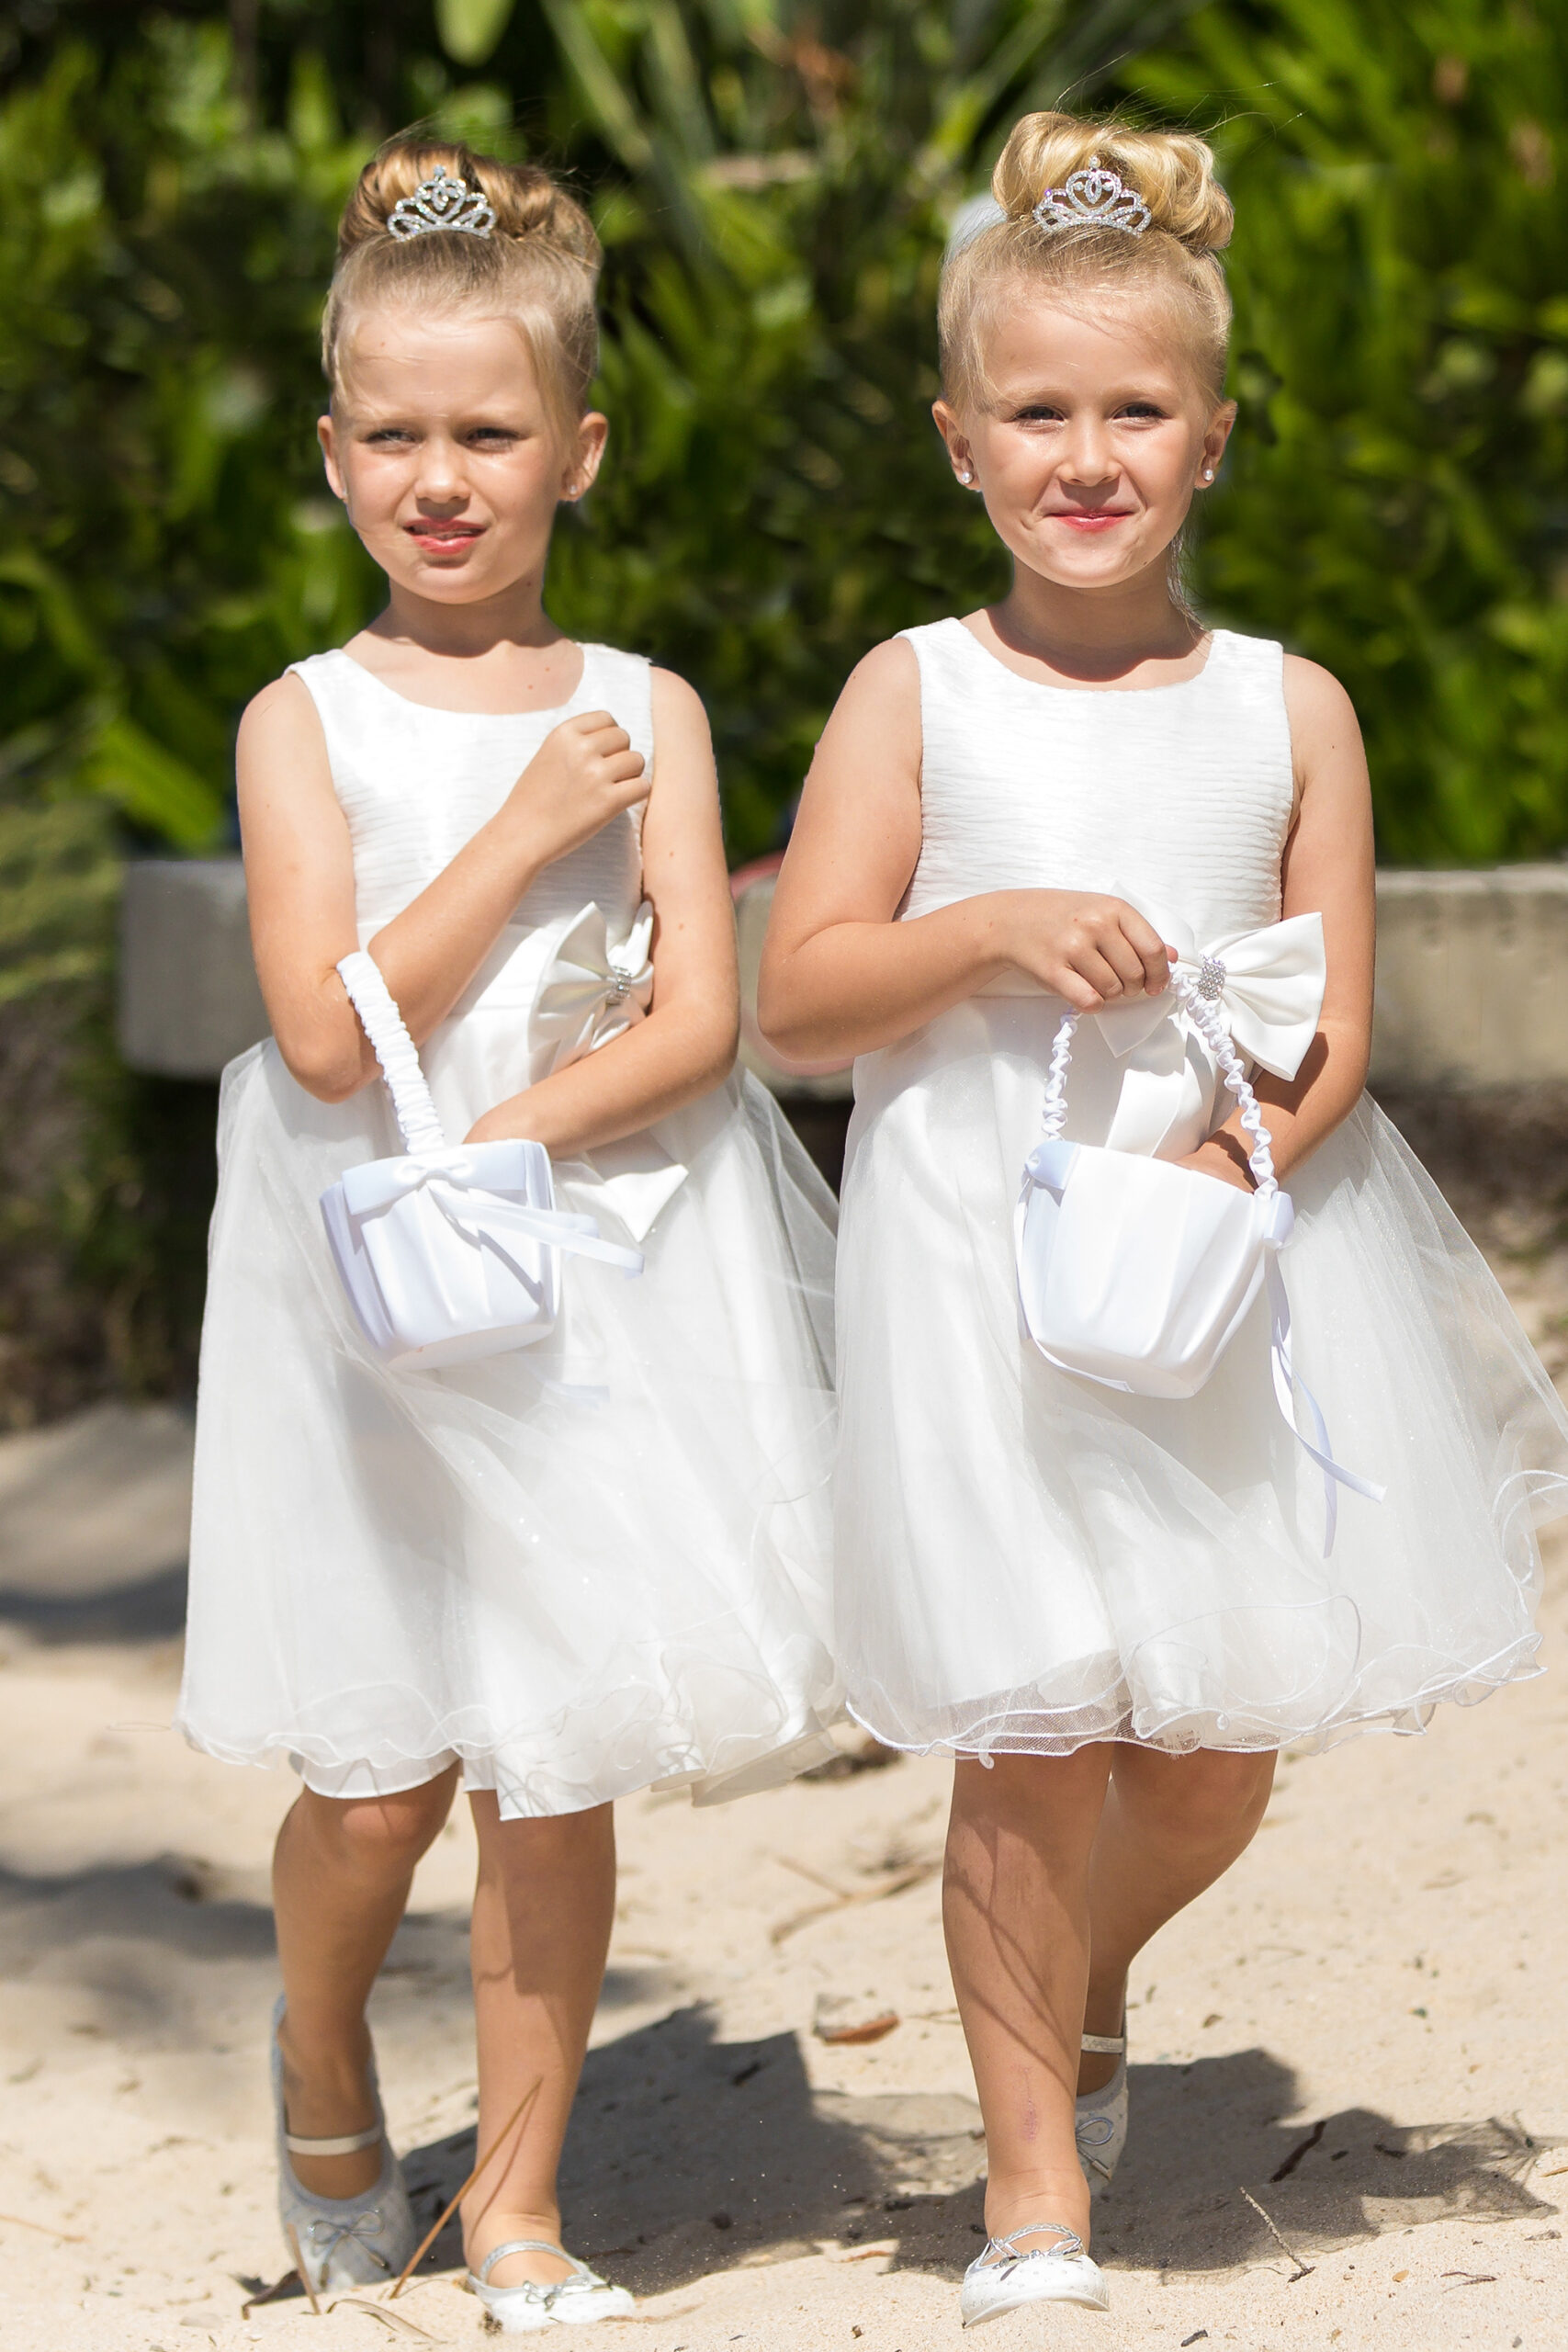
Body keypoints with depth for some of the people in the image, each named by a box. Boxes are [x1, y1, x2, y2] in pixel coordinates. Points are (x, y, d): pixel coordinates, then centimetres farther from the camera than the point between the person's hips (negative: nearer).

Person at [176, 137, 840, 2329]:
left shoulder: (646, 712, 3)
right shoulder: (308, 720, -1)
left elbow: (696, 1023, -4)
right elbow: (326, 1031, -12)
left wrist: (512, 1135, -17)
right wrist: (524, 834, -14)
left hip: (605, 1277, 1)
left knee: (555, 1775, 5)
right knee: (377, 1778, 2)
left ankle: (518, 2194, 18)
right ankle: (321, 2060, 32)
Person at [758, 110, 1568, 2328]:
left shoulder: (1291, 709, 4)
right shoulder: (918, 694, 1)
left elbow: (1334, 1029, 1)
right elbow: (798, 990, -2)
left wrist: (1230, 1161, -17)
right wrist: (994, 932, -17)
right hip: (984, 1269, -2)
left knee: (1219, 1756, 9)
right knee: (1033, 1745, -4)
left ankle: (1087, 1984, 41)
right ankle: (1034, 2172, 11)